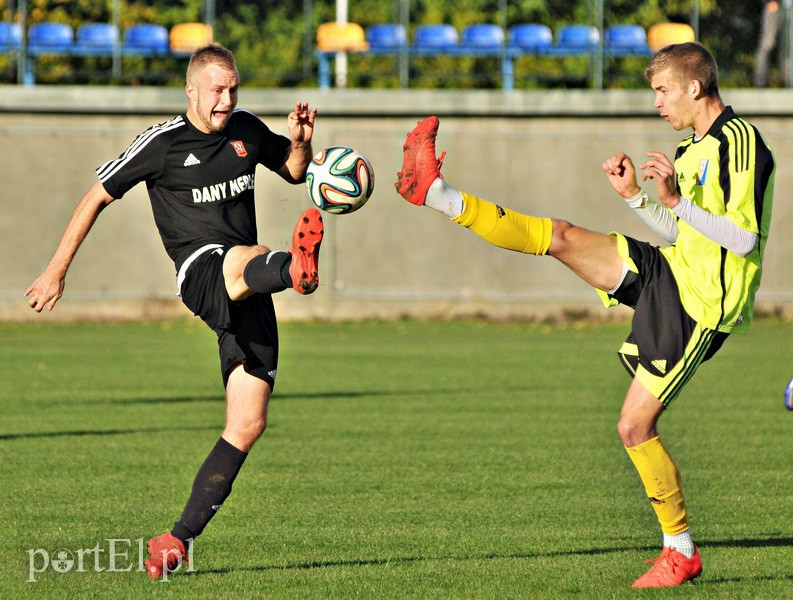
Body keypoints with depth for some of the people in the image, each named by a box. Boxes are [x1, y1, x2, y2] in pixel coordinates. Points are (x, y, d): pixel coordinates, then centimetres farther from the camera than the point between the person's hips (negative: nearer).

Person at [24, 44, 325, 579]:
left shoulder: (247, 130, 14)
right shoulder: (162, 143, 0)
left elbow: (294, 171, 30)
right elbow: (97, 197, 7)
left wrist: (301, 141, 6)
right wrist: (57, 272, 7)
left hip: (249, 296, 5)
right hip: (200, 269, -5)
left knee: (247, 424, -2)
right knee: (250, 259, -41)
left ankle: (180, 538, 4)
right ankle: (296, 269, -80)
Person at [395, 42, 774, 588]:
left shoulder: (741, 143, -15)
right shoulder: (695, 147, 14)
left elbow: (745, 238, -23)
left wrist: (677, 201, -25)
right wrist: (634, 196, 8)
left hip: (700, 306, -8)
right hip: (671, 274, 8)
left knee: (635, 426, -9)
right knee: (561, 236, -2)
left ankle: (682, 552, 2)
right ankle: (436, 195, 1)